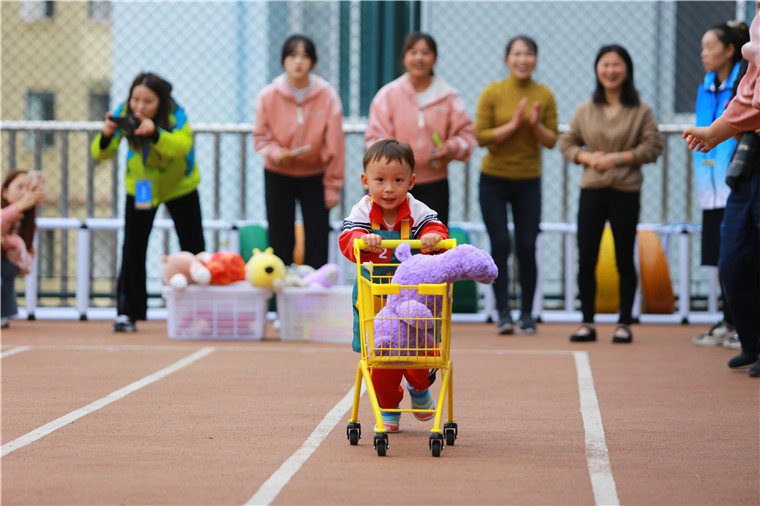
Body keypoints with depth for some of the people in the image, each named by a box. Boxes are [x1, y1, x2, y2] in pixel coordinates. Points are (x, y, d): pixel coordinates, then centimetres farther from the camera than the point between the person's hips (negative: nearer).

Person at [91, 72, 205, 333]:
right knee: (132, 250, -8)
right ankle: (127, 313, -1)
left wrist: (155, 134, -65)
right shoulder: (123, 114, -24)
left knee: (193, 248, 3)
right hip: (140, 186, 1)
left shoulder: (175, 115, -30)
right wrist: (106, 136, -50)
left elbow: (182, 147, -48)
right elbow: (100, 153, -28)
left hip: (179, 186, -1)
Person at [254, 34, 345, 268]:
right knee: (280, 240, 3)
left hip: (315, 176, 0)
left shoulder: (327, 95, -12)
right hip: (278, 176, 0)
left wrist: (332, 186, -7)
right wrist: (276, 153, -22)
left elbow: (334, 145, -8)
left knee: (317, 240, 1)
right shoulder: (268, 95, -10)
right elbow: (261, 137, 0)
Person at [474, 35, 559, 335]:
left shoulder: (544, 96, 2)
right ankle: (503, 313, -1)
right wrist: (513, 125, -19)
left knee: (527, 248, -1)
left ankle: (527, 315, 9)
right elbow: (481, 137, -8)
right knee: (500, 245, -6)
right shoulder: (492, 93, -4)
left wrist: (536, 125, -16)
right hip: (494, 180, -1)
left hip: (528, 182, 1)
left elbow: (551, 141, 3)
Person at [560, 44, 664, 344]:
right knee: (586, 260, 0)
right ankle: (587, 323, 9)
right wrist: (587, 157, -8)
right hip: (592, 190, 3)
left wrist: (617, 158, -13)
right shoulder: (585, 110, 8)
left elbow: (653, 147, -6)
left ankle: (625, 324, 11)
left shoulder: (641, 111, -1)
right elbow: (567, 143, 10)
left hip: (626, 192, -2)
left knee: (624, 261, 4)